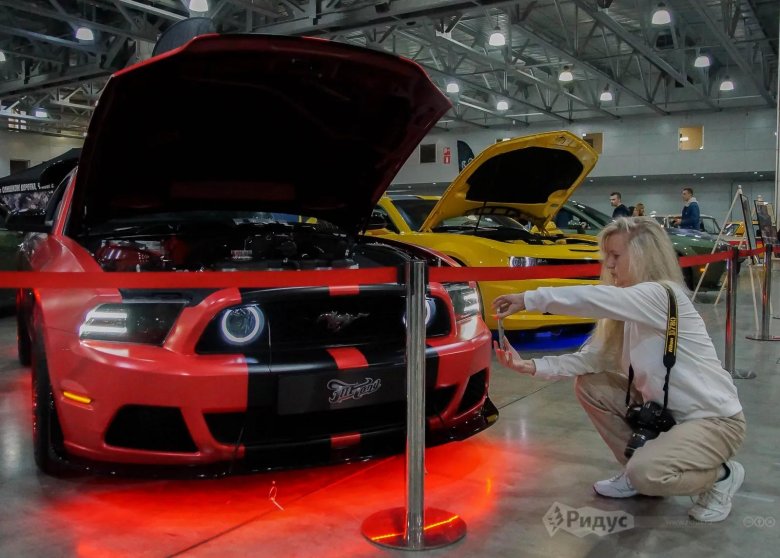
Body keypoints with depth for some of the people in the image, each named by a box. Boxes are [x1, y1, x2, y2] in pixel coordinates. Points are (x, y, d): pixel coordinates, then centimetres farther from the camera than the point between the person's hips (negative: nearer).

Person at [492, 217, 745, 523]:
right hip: (665, 409, 8)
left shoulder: (663, 295, -22)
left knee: (646, 473, -29)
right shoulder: (629, 310, 4)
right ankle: (636, 472, 11)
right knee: (589, 385, -2)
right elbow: (593, 358, -2)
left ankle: (721, 475, 2)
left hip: (716, 418, -8)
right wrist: (531, 366, -13)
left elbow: (595, 299, -37)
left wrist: (529, 298, -32)